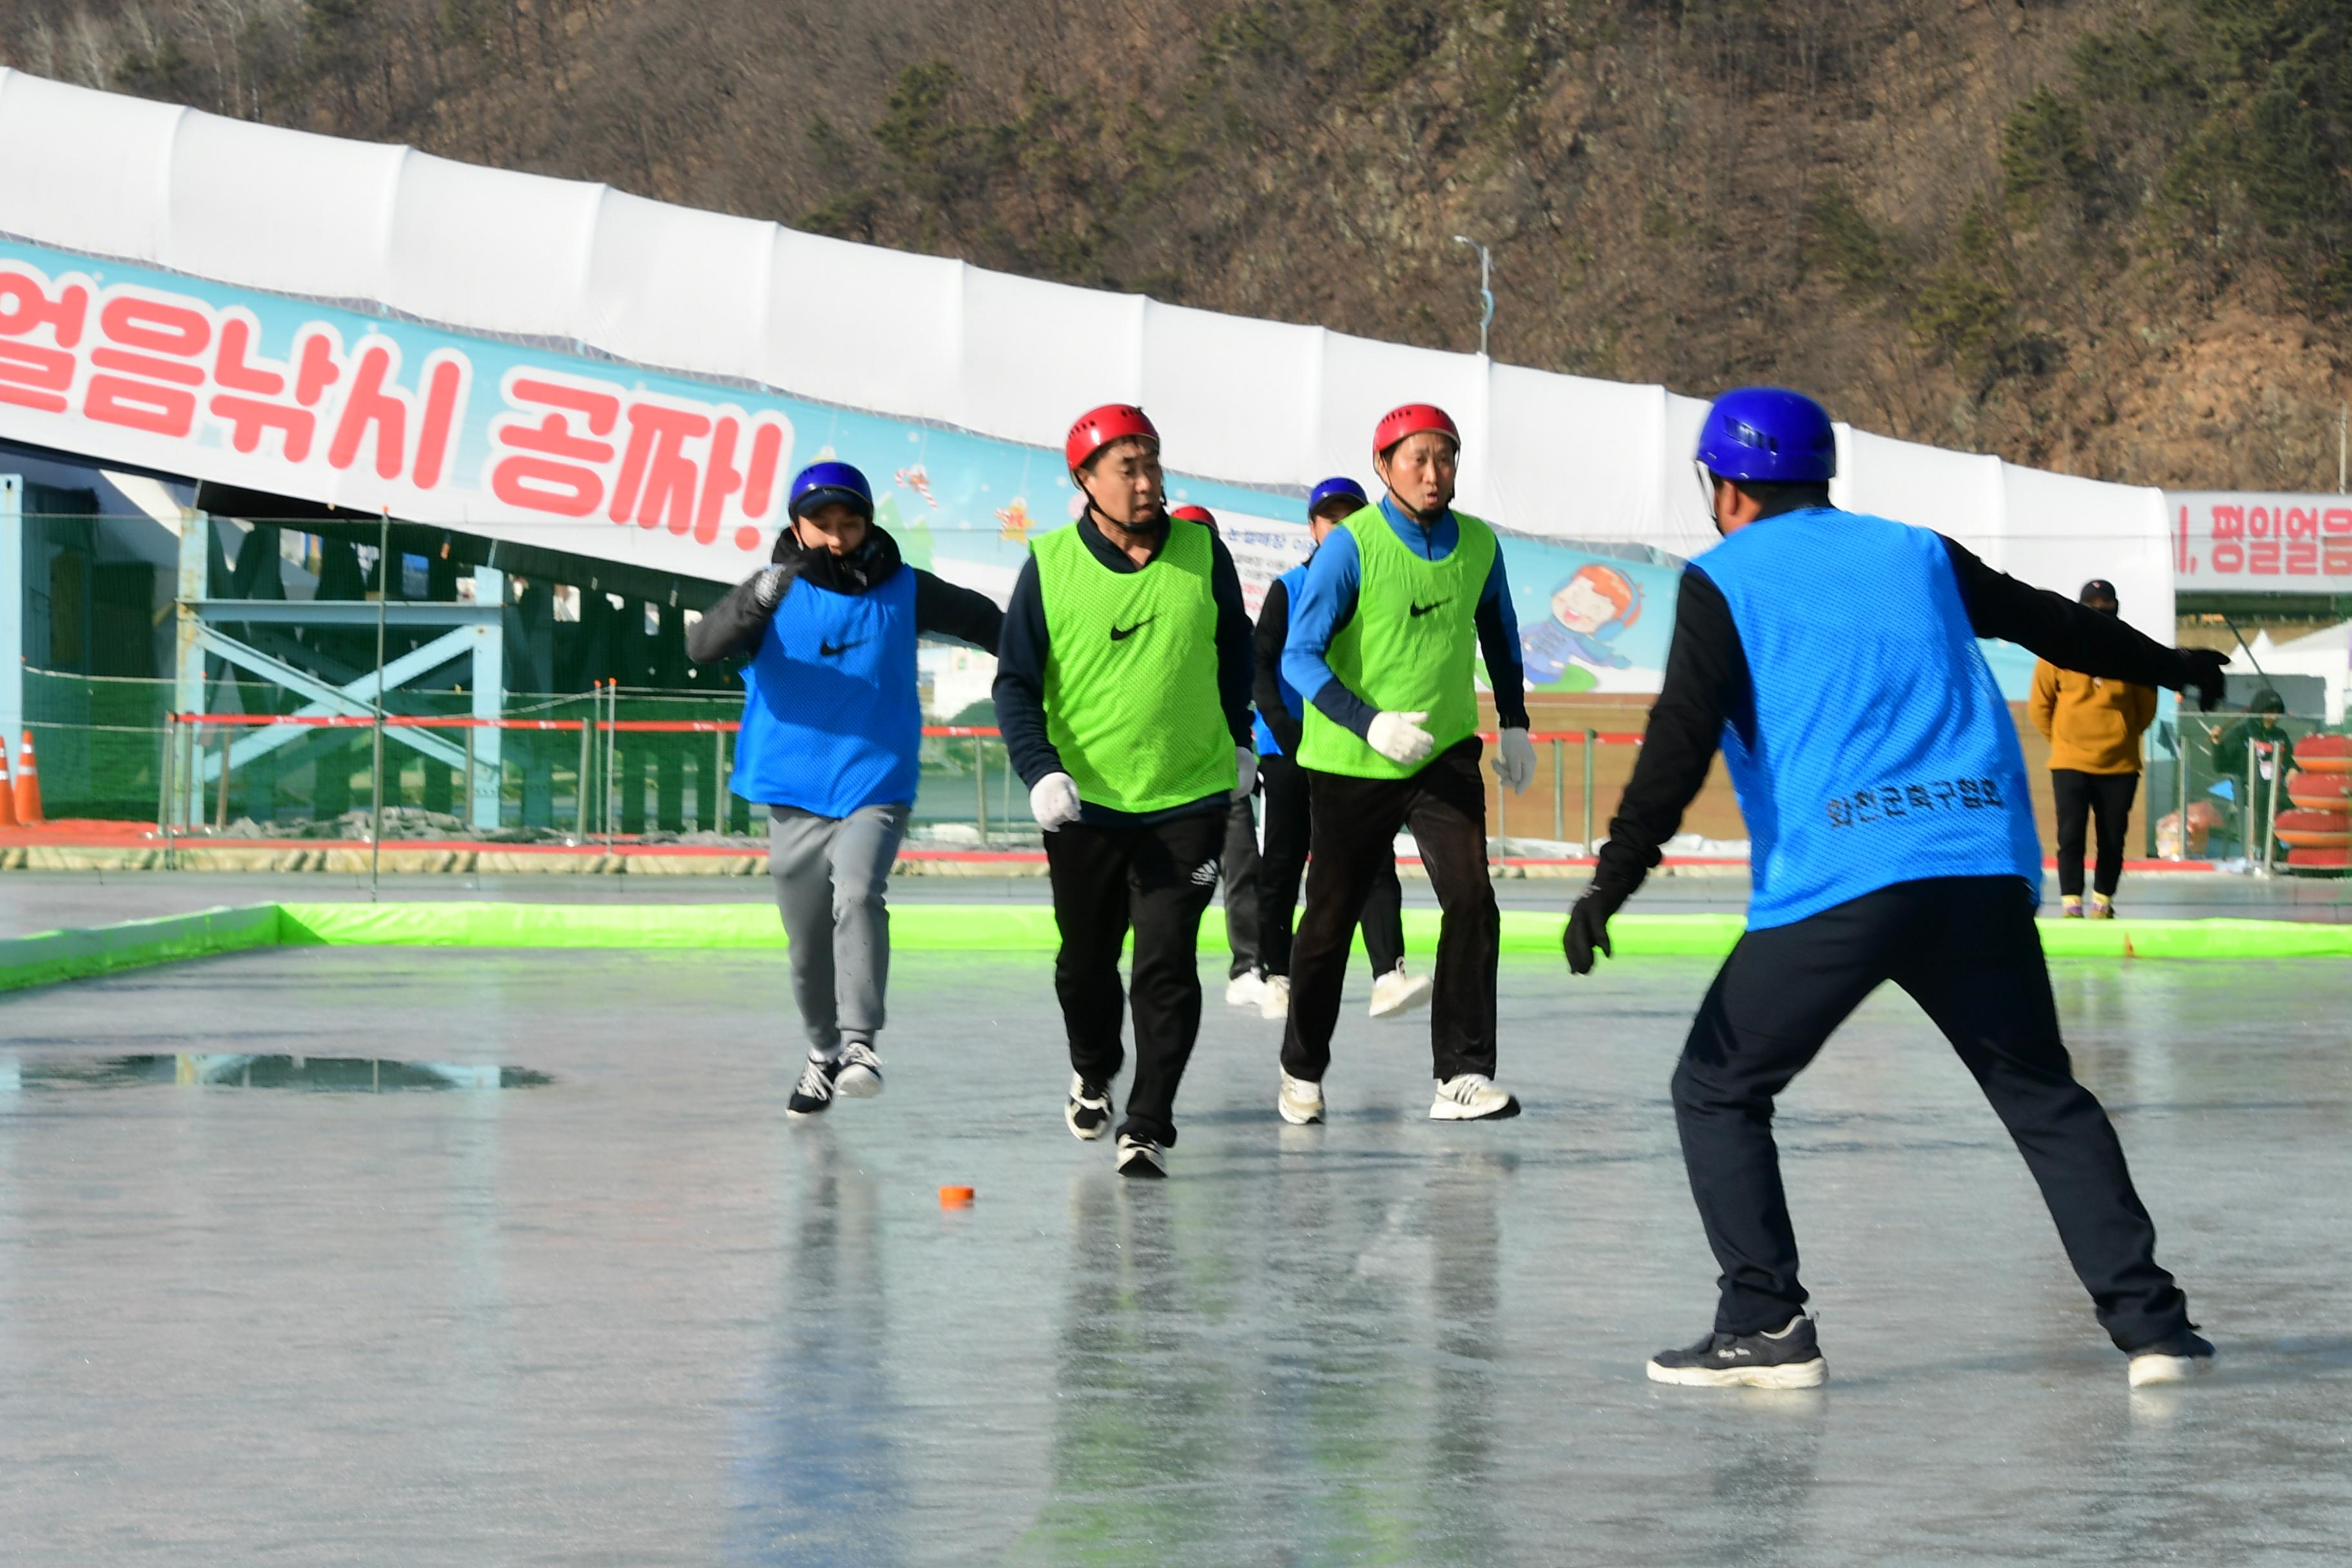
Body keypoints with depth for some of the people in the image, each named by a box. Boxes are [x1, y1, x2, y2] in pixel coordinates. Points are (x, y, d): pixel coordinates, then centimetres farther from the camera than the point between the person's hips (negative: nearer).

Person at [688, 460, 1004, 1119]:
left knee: (858, 895, -27)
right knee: (807, 941, 10)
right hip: (794, 793, 1)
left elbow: (981, 620, 18)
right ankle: (823, 1053, 31)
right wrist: (756, 604, -37)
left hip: (876, 787, -1)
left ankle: (860, 1041, -28)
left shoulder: (904, 591, 0)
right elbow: (702, 646, -19)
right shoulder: (777, 590, -3)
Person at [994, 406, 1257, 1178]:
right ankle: (1093, 1072, 45)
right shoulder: (1050, 565, -7)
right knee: (1085, 963, 17)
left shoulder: (1200, 550, -3)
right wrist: (1041, 770, -17)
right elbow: (1015, 682, -4)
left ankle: (1149, 1128, -4)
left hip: (1189, 799, -1)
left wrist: (1239, 739, 17)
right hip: (1085, 802, 1)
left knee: (1167, 966, -10)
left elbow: (1234, 644, 14)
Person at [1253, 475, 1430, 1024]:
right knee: (1283, 865, 5)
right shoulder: (1289, 589, 2)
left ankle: (1388, 977, -23)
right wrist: (1283, 727, -16)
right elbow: (1261, 664, -3)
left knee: (1374, 862, -12)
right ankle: (1277, 978, 16)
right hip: (1290, 749, -1)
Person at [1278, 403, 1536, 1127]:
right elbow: (1300, 656, -17)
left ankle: (1462, 1076, -13)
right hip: (1350, 765, -3)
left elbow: (1499, 636, 20)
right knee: (1330, 918, 8)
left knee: (1472, 899, -15)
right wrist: (1372, 724, -28)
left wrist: (1515, 726, 15)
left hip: (1446, 756, 3)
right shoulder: (1351, 545, -14)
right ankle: (1302, 1070, 28)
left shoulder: (1479, 545, 1)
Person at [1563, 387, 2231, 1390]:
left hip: (1835, 884, -4)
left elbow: (1684, 735, -5)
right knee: (2043, 1097, 17)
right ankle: (2148, 1321, 8)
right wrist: (2168, 666, 49)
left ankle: (1766, 1326, 2)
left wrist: (1617, 875, -7)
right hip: (1984, 873, 4)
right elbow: (2051, 622, 33)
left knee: (1717, 1090, 11)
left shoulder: (1725, 581, 8)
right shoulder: (1918, 555, 21)